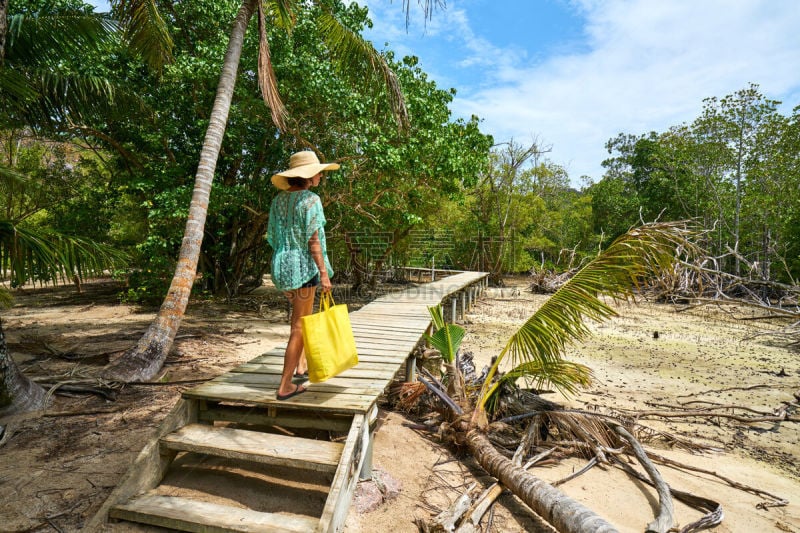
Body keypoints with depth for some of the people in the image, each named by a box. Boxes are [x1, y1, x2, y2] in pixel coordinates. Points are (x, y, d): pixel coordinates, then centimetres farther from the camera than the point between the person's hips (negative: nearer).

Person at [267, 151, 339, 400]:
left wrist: (283, 257, 20)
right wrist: (324, 273, -15)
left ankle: (301, 365, 34)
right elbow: (313, 240, -16)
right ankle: (285, 385, 7)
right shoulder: (310, 200, -12)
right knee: (299, 325, 1)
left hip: (280, 266, 8)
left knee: (303, 317, 24)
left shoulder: (278, 200, 9)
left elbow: (272, 236, 11)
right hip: (303, 267, -8)